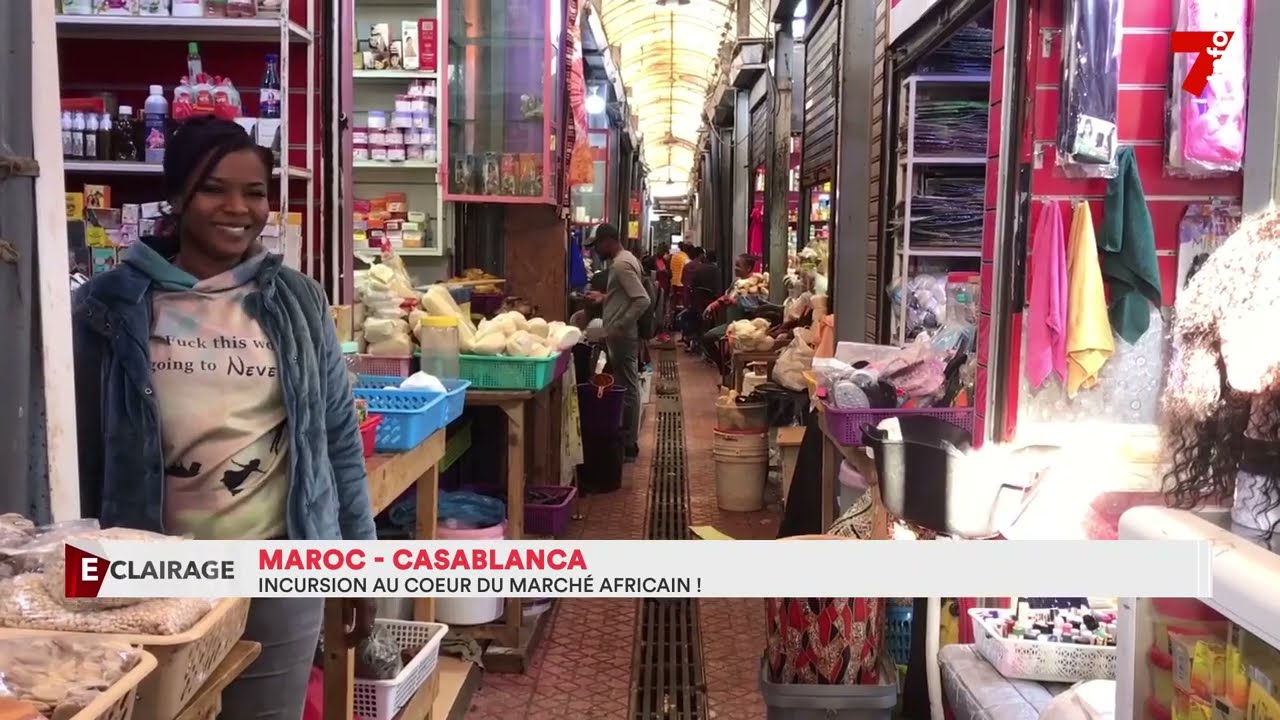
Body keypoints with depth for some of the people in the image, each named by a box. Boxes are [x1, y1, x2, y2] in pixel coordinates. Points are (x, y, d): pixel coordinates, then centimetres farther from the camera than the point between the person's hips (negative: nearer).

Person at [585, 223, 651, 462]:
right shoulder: (624, 259, 13)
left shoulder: (621, 264, -18)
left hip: (622, 336, -11)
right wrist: (605, 297, 19)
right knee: (627, 387, 14)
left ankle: (628, 446, 2)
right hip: (624, 335, 11)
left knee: (626, 388, -4)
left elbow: (643, 300, -26)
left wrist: (619, 326, -25)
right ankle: (628, 441, 21)